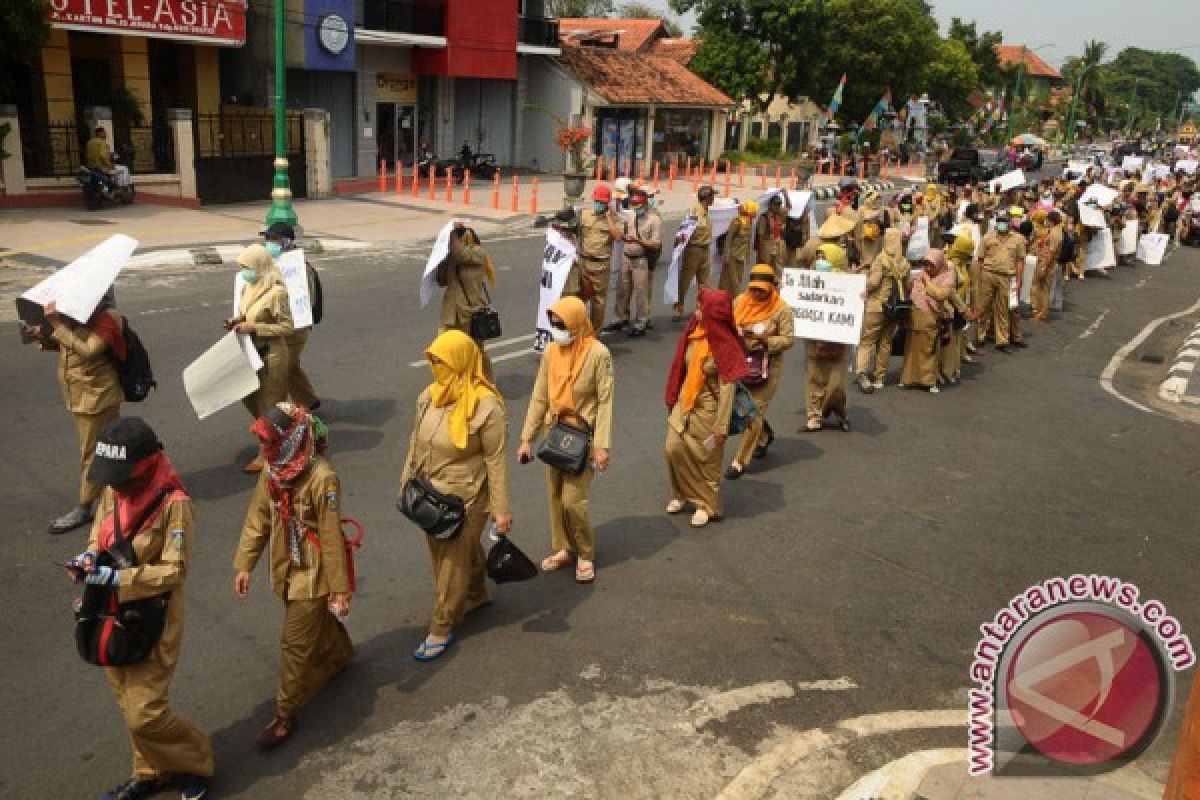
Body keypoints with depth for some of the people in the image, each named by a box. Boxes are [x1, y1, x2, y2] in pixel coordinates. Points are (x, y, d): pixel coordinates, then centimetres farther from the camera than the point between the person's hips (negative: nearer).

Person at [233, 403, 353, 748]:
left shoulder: (322, 477, -26)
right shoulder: (272, 470, -5)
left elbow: (331, 536, -22)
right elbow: (257, 518, 4)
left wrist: (339, 587, -16)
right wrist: (244, 564, 4)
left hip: (312, 572, -7)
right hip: (284, 567, 7)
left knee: (295, 643, 1)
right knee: (317, 623, 27)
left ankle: (285, 715, 16)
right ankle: (340, 656, 55)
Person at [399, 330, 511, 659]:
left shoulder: (486, 406, -23)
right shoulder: (429, 395, -3)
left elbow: (496, 460, -18)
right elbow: (416, 442, 10)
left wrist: (501, 509, -15)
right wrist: (407, 481, 15)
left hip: (466, 497, -6)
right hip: (431, 493, 6)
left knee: (454, 560, 6)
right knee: (465, 549, 24)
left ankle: (441, 629, 21)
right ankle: (476, 595, 49)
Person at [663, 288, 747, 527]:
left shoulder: (726, 347, -22)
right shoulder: (694, 334, -3)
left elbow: (727, 388, -19)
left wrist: (721, 426, -18)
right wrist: (673, 400, 13)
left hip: (707, 409, -6)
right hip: (684, 403, 6)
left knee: (706, 458, 8)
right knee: (673, 449, 7)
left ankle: (707, 505, 28)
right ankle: (683, 494, 30)